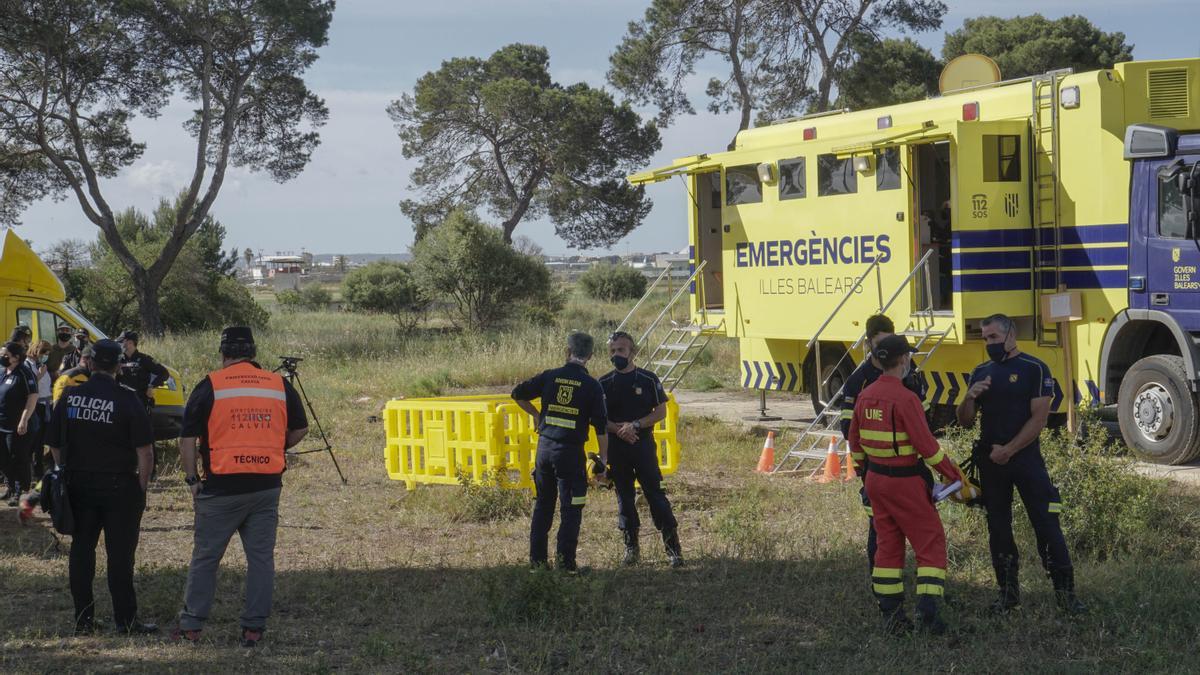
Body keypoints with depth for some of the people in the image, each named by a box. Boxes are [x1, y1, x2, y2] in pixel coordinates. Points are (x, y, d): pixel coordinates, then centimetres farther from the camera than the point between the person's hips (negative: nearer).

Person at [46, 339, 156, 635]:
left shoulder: (69, 396, 2)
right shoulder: (127, 400, -10)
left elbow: (55, 446, 9)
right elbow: (143, 451, -11)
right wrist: (142, 488, -1)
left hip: (78, 485, 4)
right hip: (119, 486, -4)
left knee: (81, 550, 11)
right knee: (120, 553, 1)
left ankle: (83, 619, 13)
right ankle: (125, 619, 4)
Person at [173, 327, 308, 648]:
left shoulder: (210, 386, -3)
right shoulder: (280, 385, 5)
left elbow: (187, 439, -3)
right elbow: (300, 430, 15)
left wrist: (192, 480, 5)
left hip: (222, 488, -2)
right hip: (267, 487, 2)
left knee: (205, 557, 8)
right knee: (261, 557, 9)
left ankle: (191, 625, 12)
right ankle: (254, 627, 9)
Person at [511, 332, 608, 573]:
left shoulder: (550, 377, 2)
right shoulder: (592, 386, -6)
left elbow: (518, 394, 8)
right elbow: (601, 426, -7)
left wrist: (536, 415, 23)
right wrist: (603, 457, 1)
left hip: (544, 446, 4)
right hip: (571, 451, -3)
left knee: (542, 505, 15)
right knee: (571, 508, 3)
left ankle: (537, 559, 17)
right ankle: (566, 561, 0)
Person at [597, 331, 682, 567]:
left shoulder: (648, 380, 0)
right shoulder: (604, 384, 4)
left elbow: (661, 412, -1)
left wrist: (635, 425, -13)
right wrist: (618, 428, -12)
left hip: (643, 443, -2)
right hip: (616, 447, 2)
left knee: (655, 493, -6)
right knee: (624, 497, 7)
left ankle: (673, 548, -4)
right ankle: (631, 547, 16)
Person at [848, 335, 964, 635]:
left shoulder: (865, 396, 3)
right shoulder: (905, 399, -20)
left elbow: (855, 441, 13)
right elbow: (927, 446, -19)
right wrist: (955, 476, -9)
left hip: (876, 480, 7)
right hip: (906, 482, -7)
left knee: (888, 543, 14)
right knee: (930, 542, 3)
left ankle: (890, 614, 16)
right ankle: (927, 608, -5)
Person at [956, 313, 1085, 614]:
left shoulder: (1034, 370, -4)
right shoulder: (980, 372, 12)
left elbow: (1039, 417, -11)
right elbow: (965, 421, 12)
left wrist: (1008, 450, -13)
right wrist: (969, 398, -9)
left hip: (1026, 457, -5)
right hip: (990, 462, 5)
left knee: (1047, 525, -7)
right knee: (998, 529, 8)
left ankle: (1065, 592, -4)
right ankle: (1008, 592, 16)